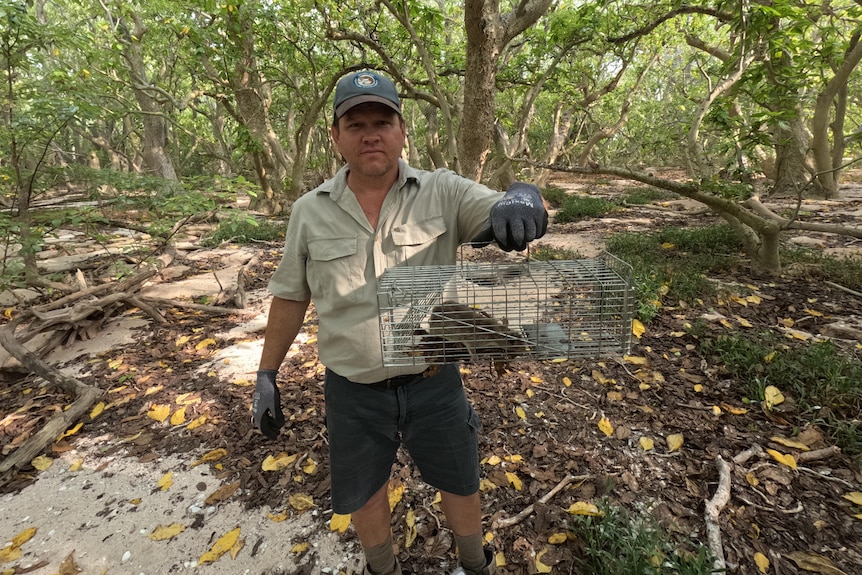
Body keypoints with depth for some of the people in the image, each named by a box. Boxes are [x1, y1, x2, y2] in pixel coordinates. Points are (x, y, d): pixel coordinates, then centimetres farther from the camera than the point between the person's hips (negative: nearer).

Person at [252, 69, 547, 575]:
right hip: (352, 391, 2)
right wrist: (267, 376, 6)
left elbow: (509, 213, -22)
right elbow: (291, 296, 3)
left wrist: (523, 196, -46)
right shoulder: (310, 211, -4)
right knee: (364, 494, 22)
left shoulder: (442, 192, -9)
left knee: (460, 485, 21)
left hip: (434, 382, 0)